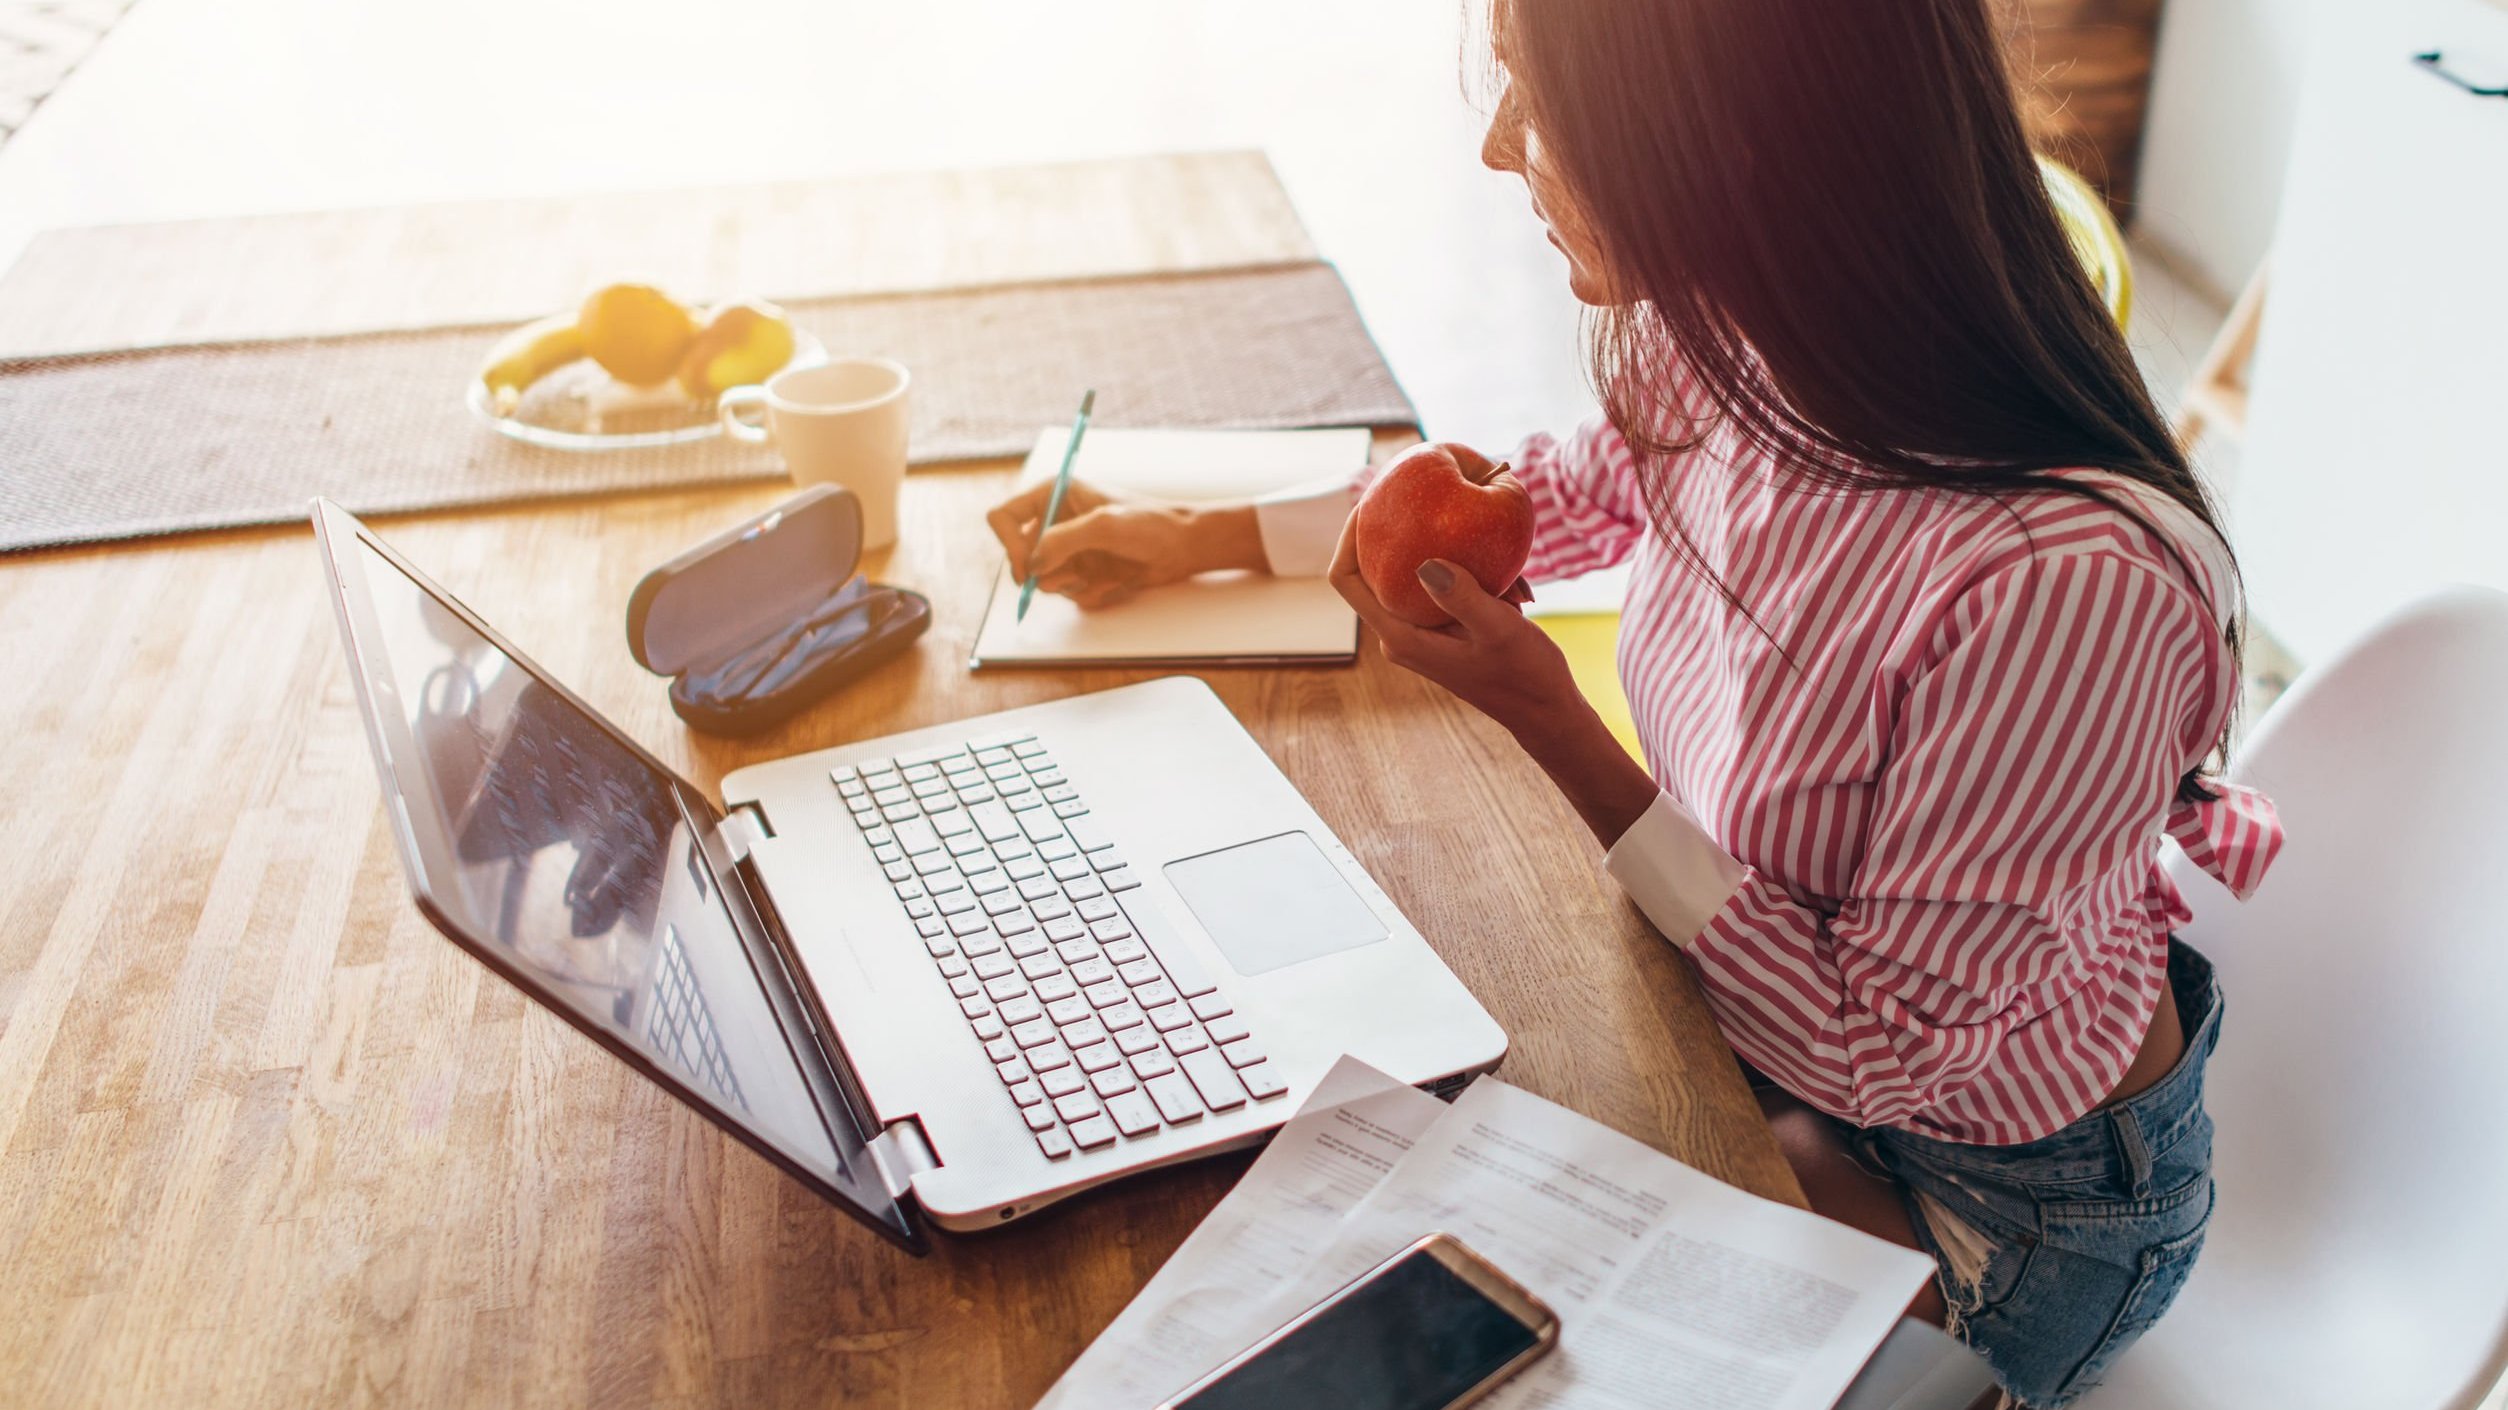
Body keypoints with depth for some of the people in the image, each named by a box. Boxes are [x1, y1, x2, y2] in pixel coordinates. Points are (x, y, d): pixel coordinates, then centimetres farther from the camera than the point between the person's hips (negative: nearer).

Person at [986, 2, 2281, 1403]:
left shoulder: (2062, 581, -39)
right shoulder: (1724, 345, -18)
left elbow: (1882, 1048, -26)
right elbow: (1578, 496, 6)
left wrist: (1549, 721, -29)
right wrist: (1192, 537, 8)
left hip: (2012, 1195, -5)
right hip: (1782, 1006, 5)